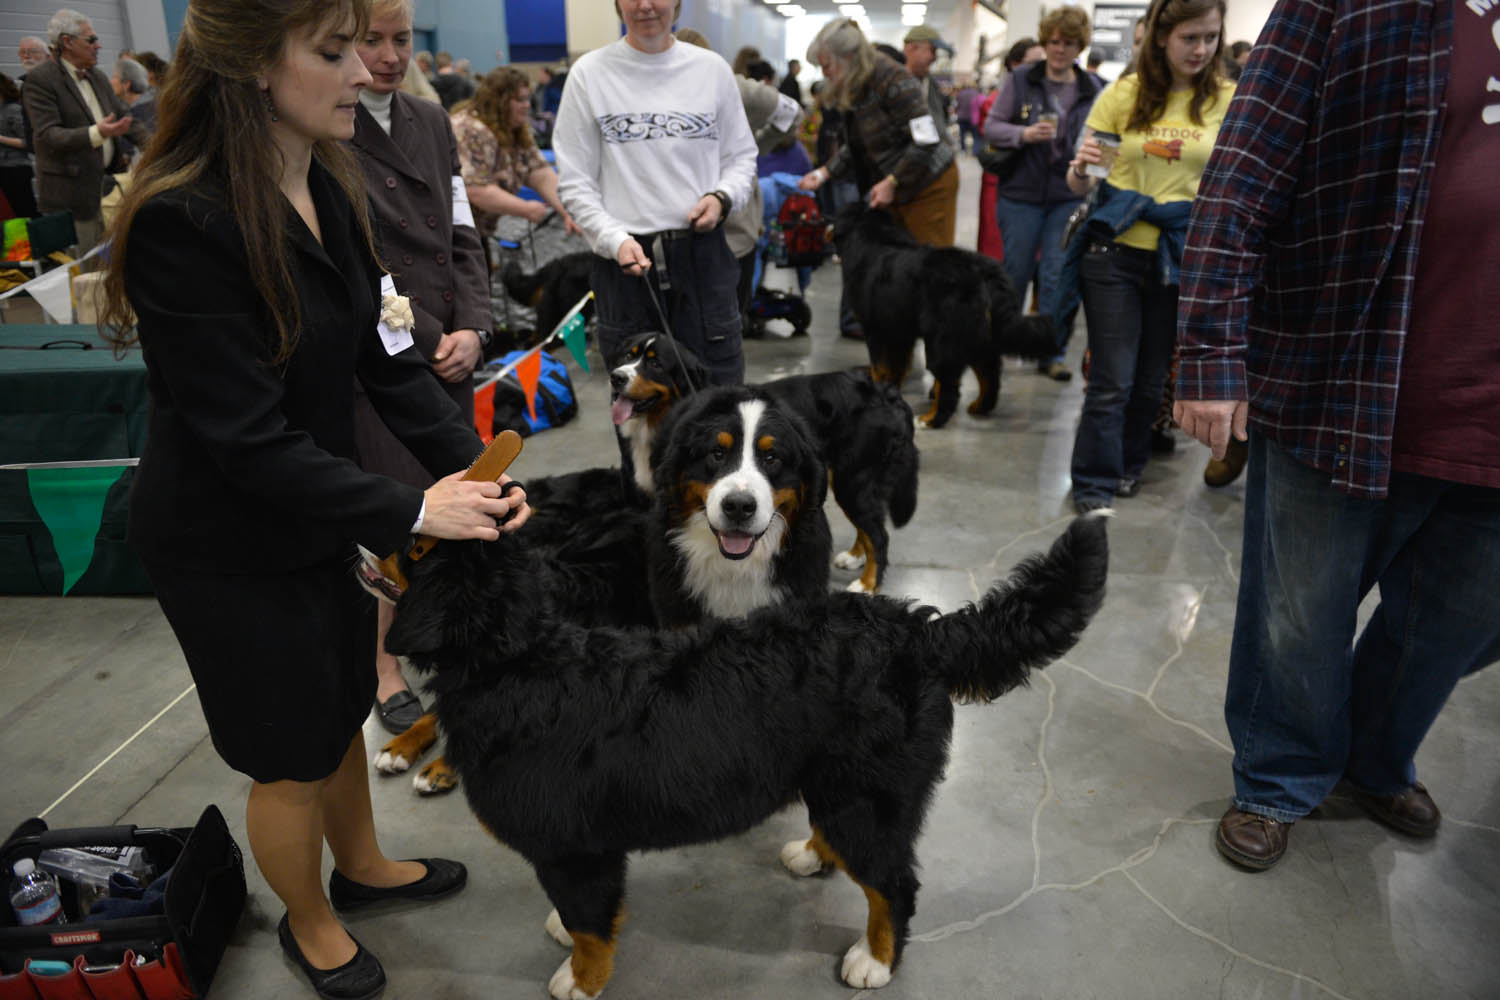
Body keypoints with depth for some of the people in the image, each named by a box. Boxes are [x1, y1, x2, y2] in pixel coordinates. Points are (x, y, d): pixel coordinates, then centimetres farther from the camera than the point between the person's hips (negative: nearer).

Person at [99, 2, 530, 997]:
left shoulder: (334, 186, -4)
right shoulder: (181, 221, -27)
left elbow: (386, 356, -3)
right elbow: (250, 441, -27)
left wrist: (475, 465, -14)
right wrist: (413, 511, -25)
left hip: (321, 513, 7)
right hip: (231, 547, -7)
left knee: (343, 707, 25)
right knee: (293, 754, 13)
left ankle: (361, 865, 51)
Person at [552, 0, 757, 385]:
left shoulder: (711, 68, 8)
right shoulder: (589, 73, 3)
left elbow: (741, 155, 16)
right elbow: (575, 182, 2)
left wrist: (722, 197, -6)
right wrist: (615, 240, -14)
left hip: (703, 254, 1)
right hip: (624, 257, -1)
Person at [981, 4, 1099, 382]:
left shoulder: (1091, 90, 6)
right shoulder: (1020, 80, 1)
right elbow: (991, 127, -1)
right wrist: (1025, 134, -18)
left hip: (1069, 197, 1)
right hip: (1021, 193, -1)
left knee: (1059, 275, -2)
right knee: (1015, 271, 8)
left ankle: (1052, 352, 9)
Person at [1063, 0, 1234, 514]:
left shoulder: (1228, 101, 0)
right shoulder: (1123, 94, -2)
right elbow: (1080, 184, 2)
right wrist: (1080, 170, -21)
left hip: (1181, 258, 2)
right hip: (1116, 251, -2)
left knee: (1151, 379, 11)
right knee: (1111, 381, -3)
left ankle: (1128, 464, 32)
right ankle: (1093, 484, 11)